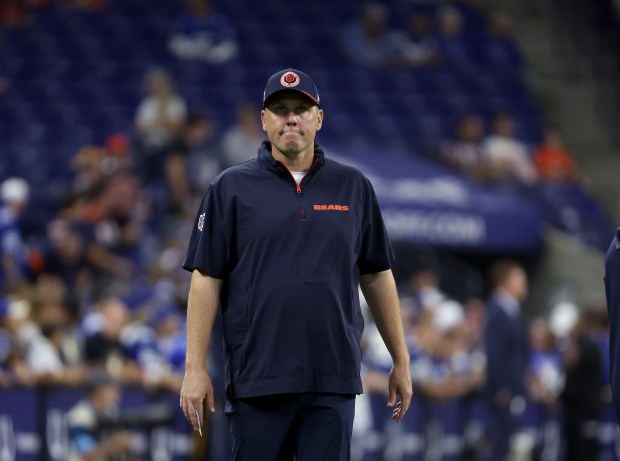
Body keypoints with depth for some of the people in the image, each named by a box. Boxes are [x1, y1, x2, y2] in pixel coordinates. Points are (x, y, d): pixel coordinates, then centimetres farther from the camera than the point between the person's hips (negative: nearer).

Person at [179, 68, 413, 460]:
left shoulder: (353, 188, 10)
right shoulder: (231, 188, 3)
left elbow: (377, 276, 14)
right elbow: (206, 278, 0)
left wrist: (401, 360, 12)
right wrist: (196, 367, -6)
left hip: (334, 381, 1)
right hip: (258, 379, -1)